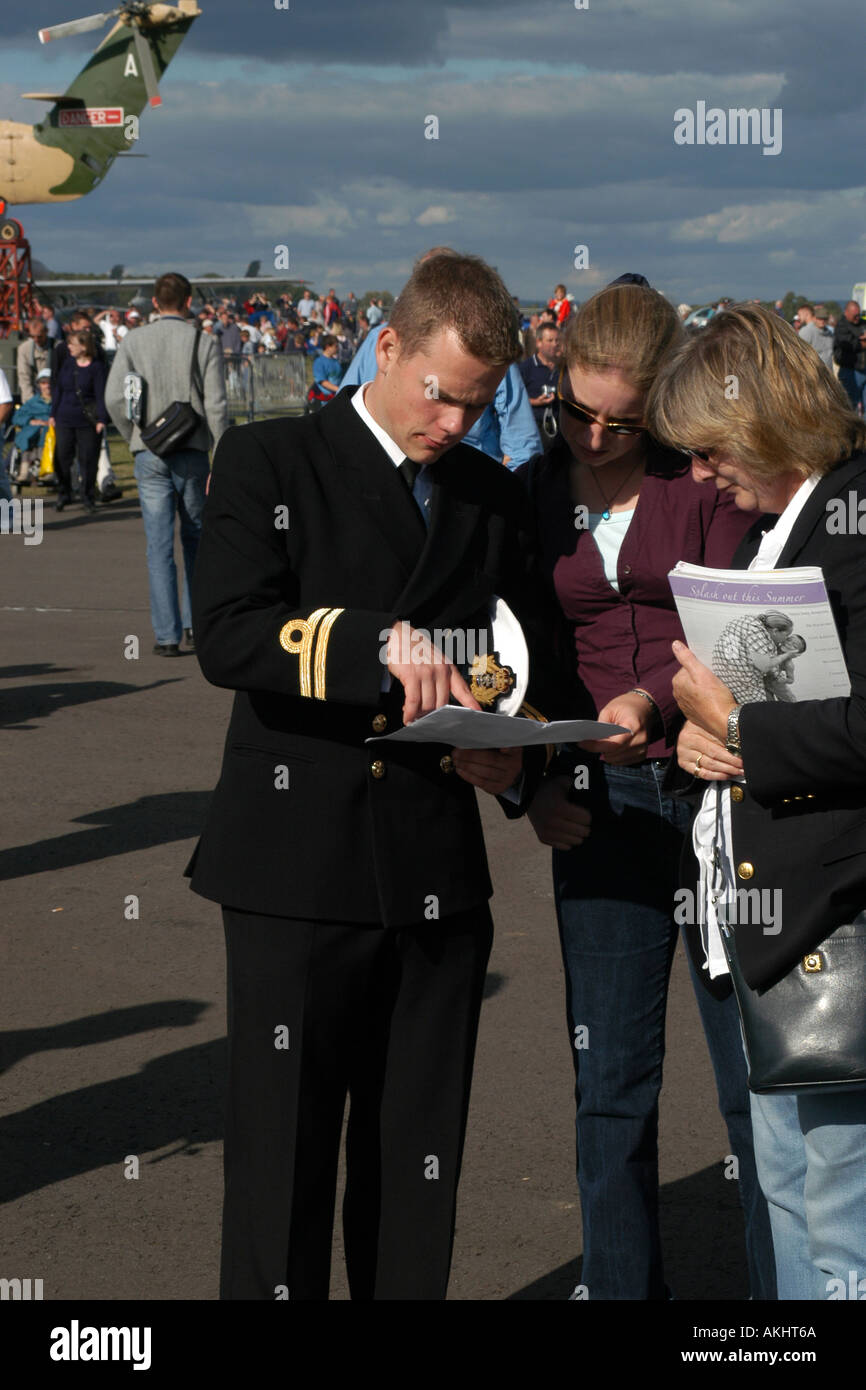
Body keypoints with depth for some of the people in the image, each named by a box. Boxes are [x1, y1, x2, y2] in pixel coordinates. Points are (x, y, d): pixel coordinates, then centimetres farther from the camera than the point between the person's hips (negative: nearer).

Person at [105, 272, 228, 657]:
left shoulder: (133, 341, 1)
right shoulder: (204, 343, -2)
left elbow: (115, 398, -7)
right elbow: (215, 406, -7)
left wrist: (135, 437, 7)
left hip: (149, 454, 0)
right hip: (192, 452, 0)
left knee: (159, 545, 1)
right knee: (196, 537, 17)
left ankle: (167, 635, -2)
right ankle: (195, 621, 17)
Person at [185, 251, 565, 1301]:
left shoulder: (491, 496, 15)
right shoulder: (268, 462, 0)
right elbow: (227, 635, -13)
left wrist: (508, 747, 1)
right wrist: (381, 643, -26)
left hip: (436, 874, 4)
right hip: (297, 868, -4)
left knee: (419, 1166, 11)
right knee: (282, 1159, 0)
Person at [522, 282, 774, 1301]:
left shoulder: (707, 481, -1)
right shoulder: (531, 494, 9)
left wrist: (659, 701, -23)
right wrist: (535, 785, 4)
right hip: (601, 802, 3)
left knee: (752, 1063, -2)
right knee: (610, 1074, 5)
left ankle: (780, 1283, 11)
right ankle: (620, 1283, 18)